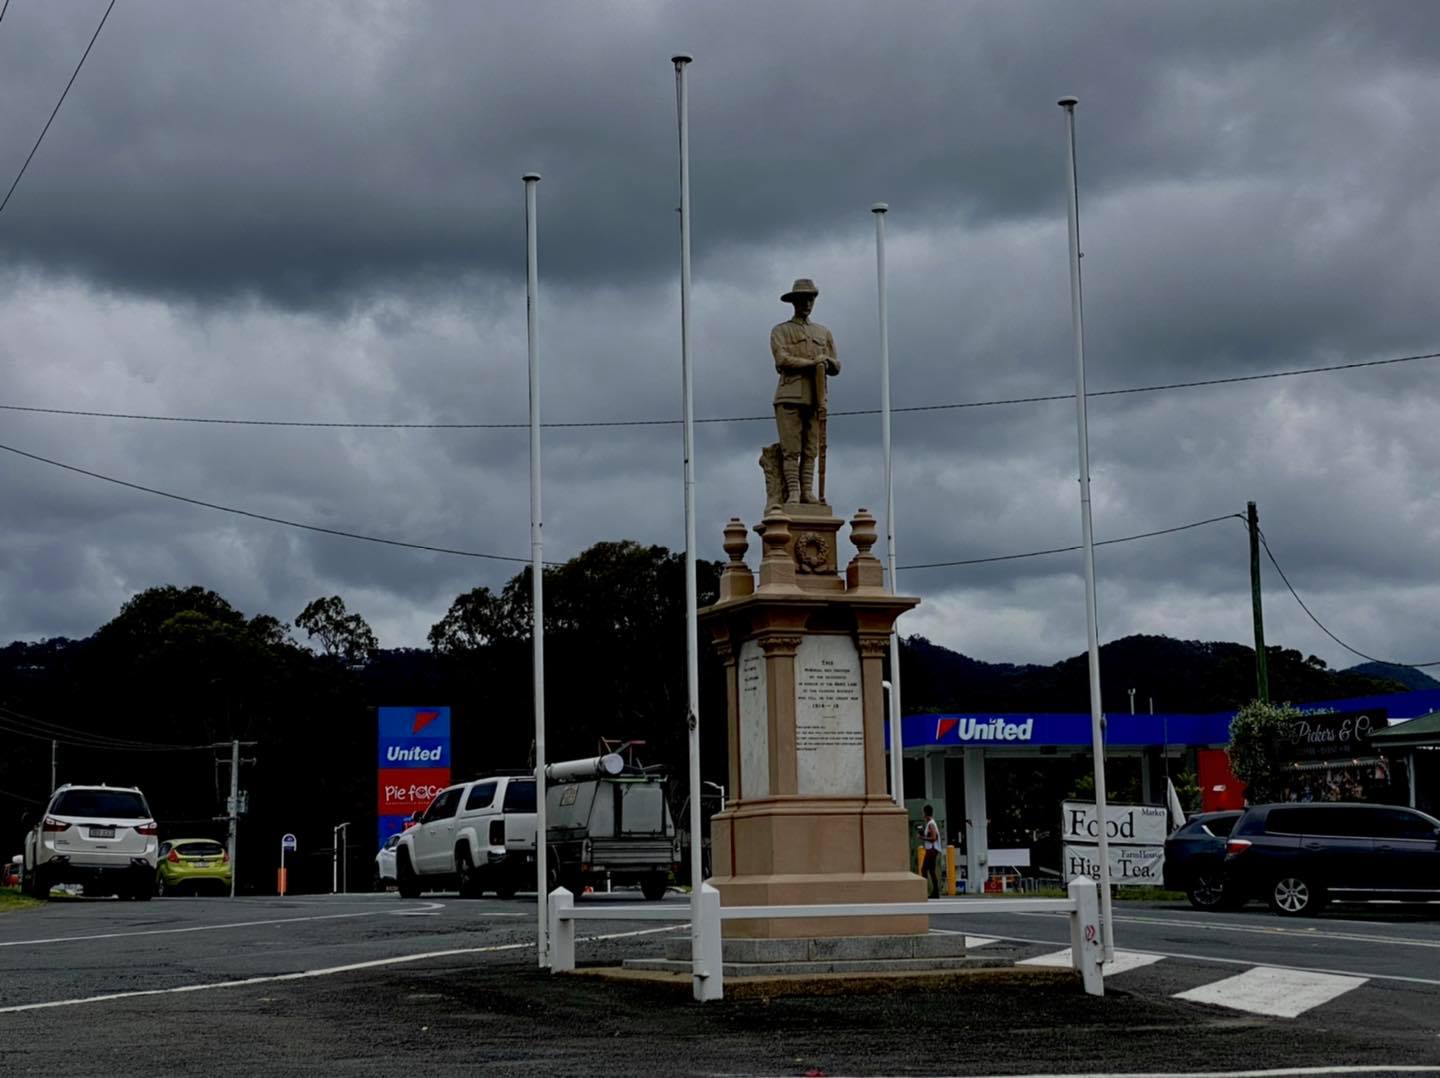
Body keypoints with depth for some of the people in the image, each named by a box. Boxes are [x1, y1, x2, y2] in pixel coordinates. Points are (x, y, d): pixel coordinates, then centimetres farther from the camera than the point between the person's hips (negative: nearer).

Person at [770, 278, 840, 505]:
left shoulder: (823, 333, 22)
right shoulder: (781, 331, 10)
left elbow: (836, 367, 18)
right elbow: (782, 359, -8)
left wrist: (826, 361, -6)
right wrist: (811, 362, -12)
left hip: (815, 398, 4)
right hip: (789, 396, -4)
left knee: (811, 448, -1)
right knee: (791, 448, -8)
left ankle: (808, 491, -1)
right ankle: (793, 492, -10)